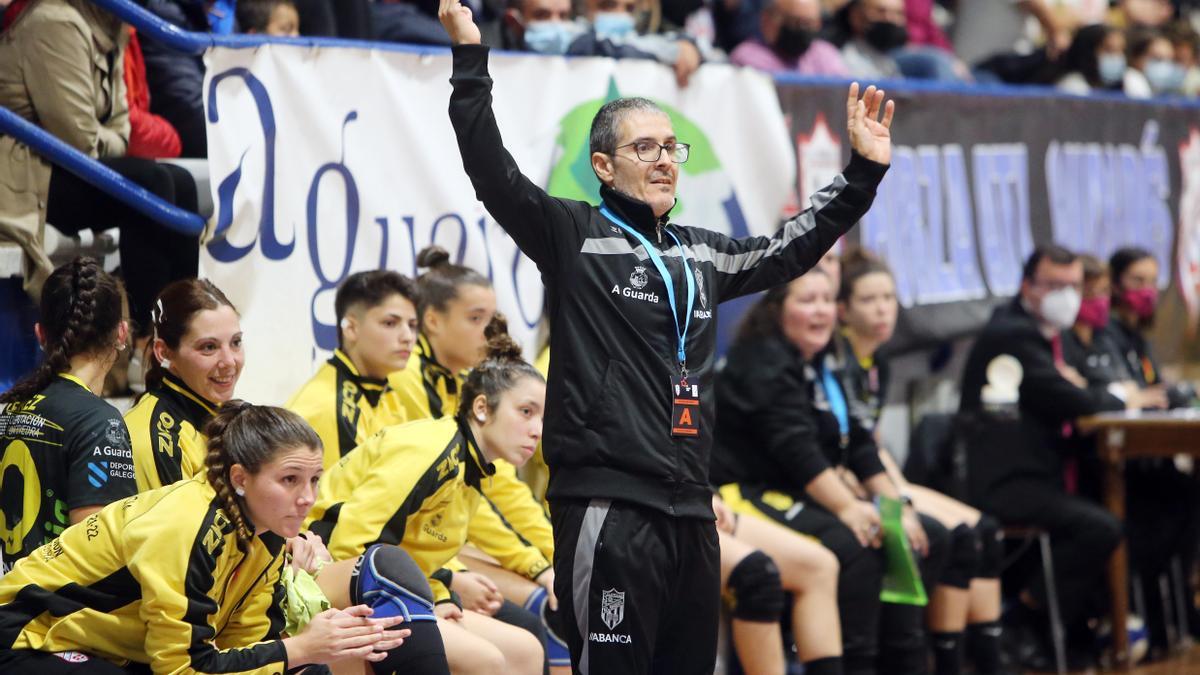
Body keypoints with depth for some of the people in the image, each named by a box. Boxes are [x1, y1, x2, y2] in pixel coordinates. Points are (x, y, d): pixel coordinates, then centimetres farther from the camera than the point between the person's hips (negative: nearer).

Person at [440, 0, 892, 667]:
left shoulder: (702, 254, 18)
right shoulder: (575, 236, 0)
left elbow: (792, 249, 30)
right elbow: (493, 172, -11)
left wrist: (864, 171, 29)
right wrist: (470, 58, -19)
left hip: (691, 511, 7)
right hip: (609, 508, -7)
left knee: (693, 662, 10)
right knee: (612, 664, -8)